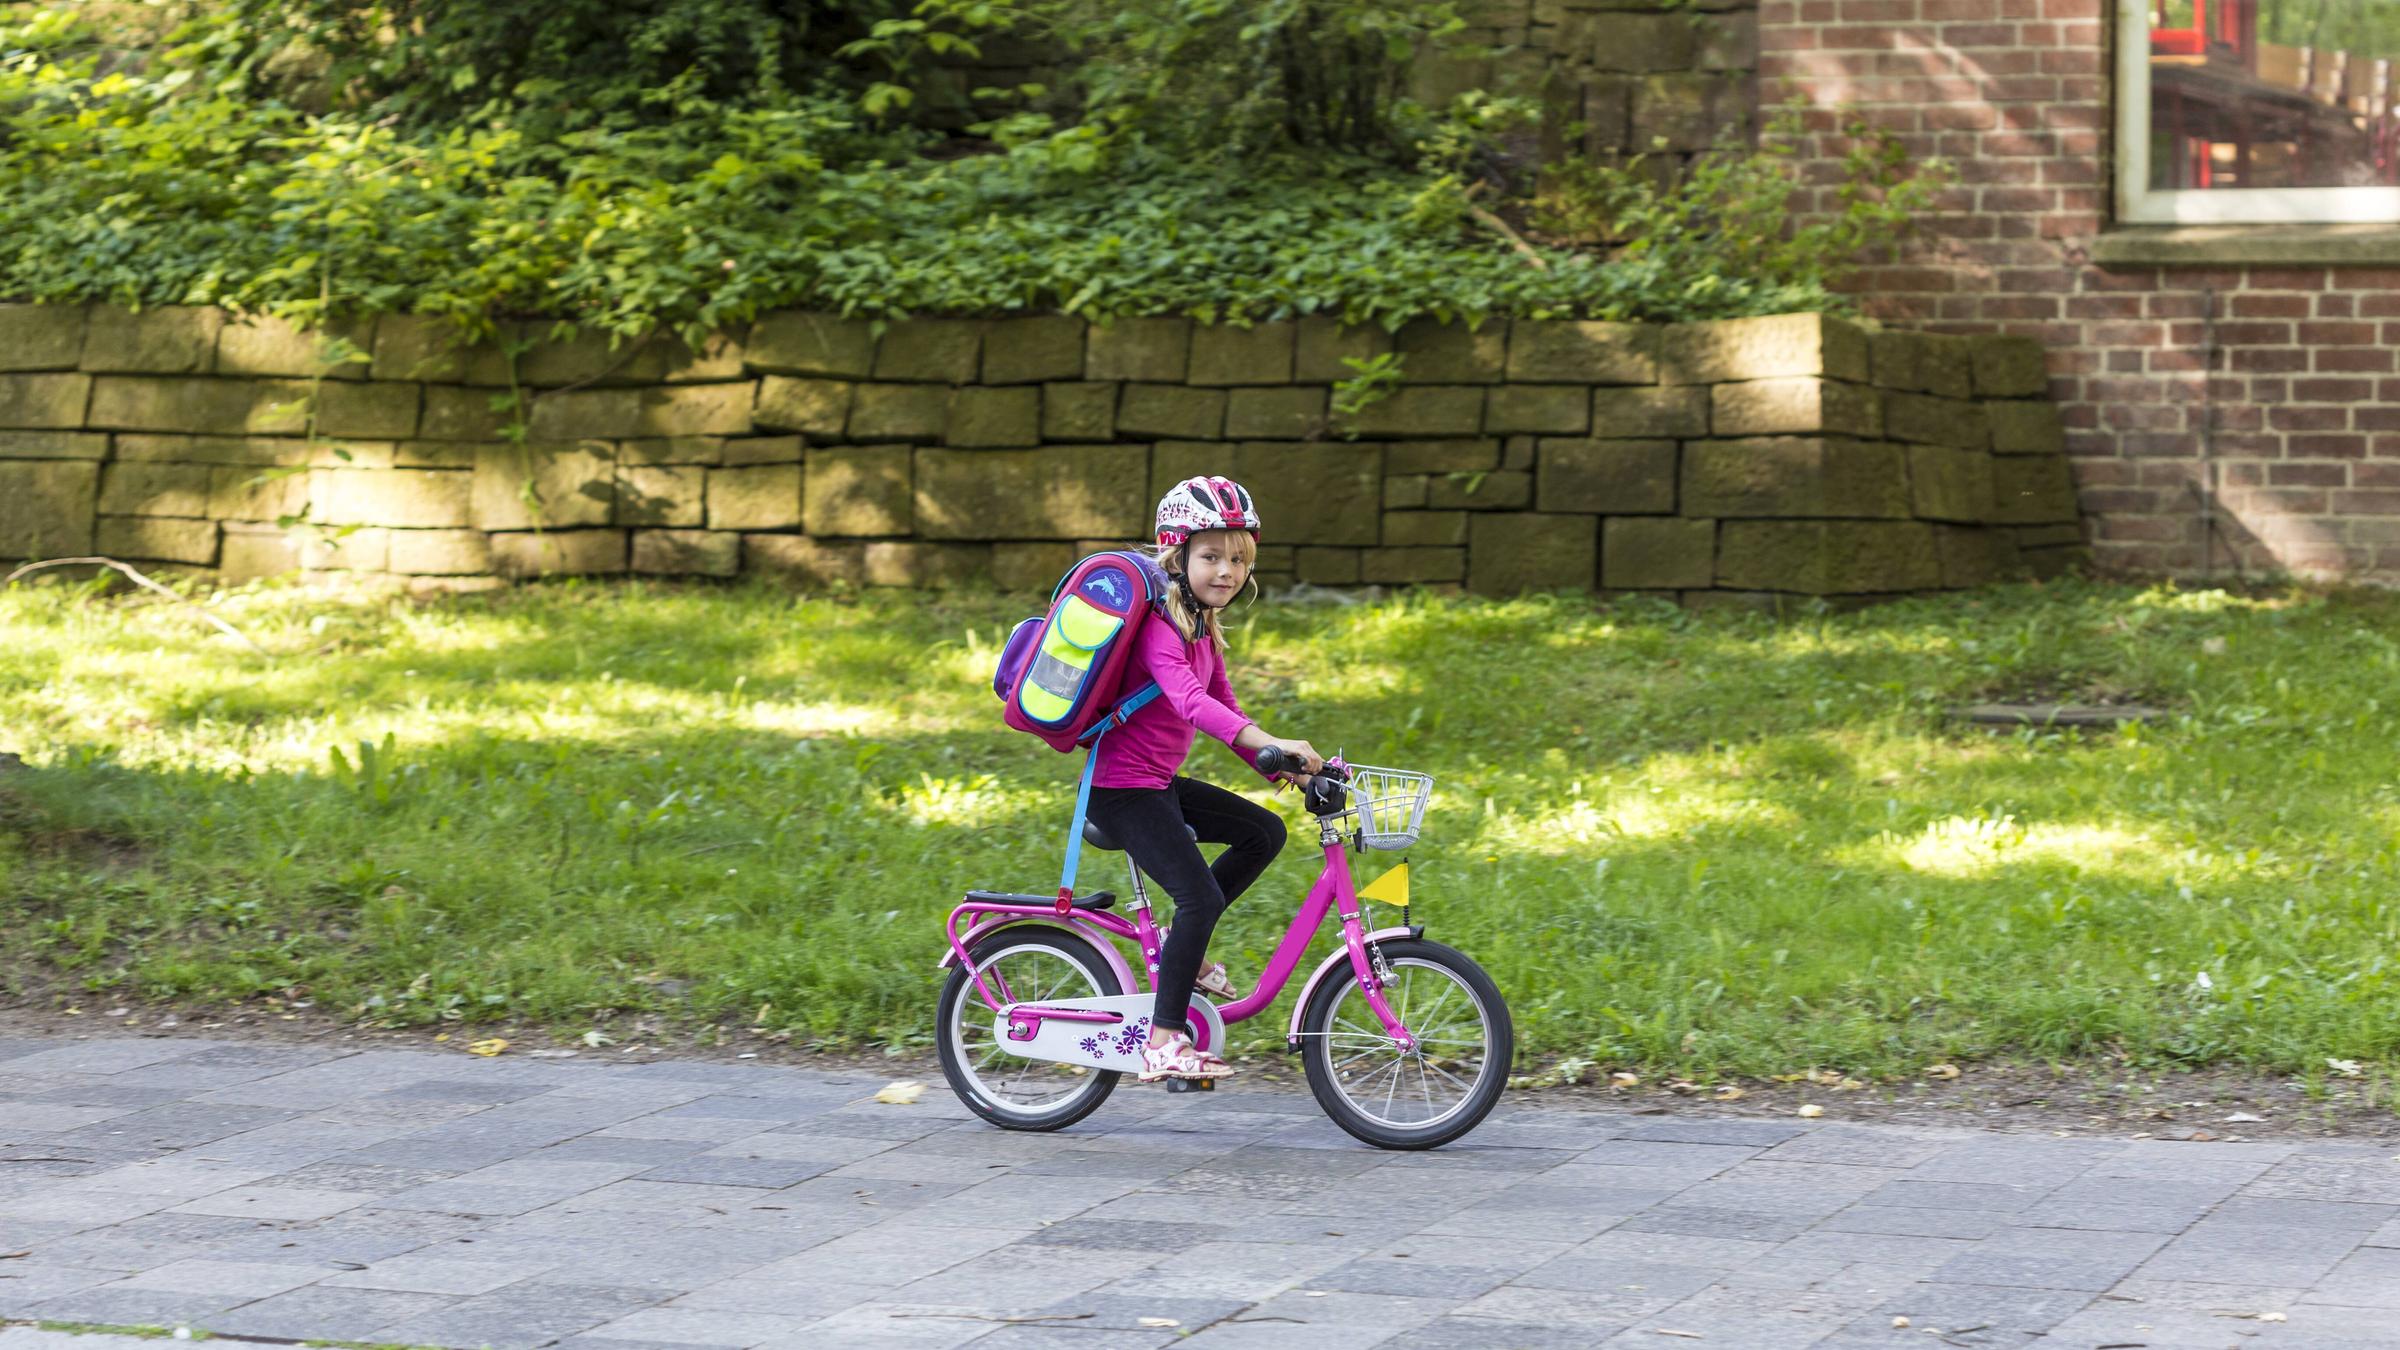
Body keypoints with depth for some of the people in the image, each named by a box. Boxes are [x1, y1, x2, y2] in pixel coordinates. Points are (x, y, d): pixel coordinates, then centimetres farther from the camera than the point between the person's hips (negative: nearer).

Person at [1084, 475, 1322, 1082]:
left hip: (1159, 784, 10)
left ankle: (1181, 947, 13)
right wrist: (1272, 743, -45)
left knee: (1264, 832, 10)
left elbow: (1225, 708, 19)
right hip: (1122, 789, -10)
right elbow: (1190, 702, -35)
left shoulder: (1202, 628, 12)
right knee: (1200, 895, -18)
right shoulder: (1160, 627, -19)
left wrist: (1275, 764, 5)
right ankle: (1164, 1042, -17)